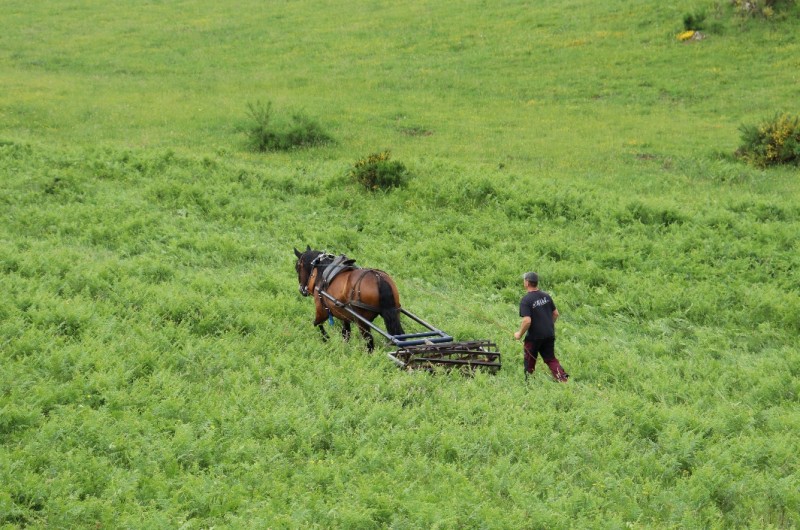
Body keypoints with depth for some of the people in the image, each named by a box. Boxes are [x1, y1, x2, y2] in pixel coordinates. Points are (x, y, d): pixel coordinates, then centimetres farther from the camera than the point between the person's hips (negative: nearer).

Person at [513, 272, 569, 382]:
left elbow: (527, 320, -24)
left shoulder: (526, 300, -17)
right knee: (551, 359, 12)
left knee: (529, 361, 13)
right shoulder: (546, 296, 4)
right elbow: (556, 313, 11)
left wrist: (520, 334, -10)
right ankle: (563, 378, -5)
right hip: (549, 334, 6)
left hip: (534, 336, -6)